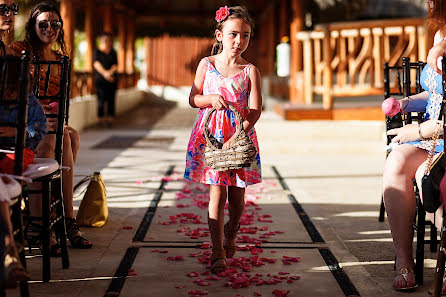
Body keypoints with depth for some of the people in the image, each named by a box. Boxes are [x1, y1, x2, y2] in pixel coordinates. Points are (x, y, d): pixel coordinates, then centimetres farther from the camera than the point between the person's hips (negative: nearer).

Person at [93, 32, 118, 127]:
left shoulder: (113, 53, 12)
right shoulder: (97, 51, 3)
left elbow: (115, 65, 2)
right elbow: (96, 64, -11)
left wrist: (109, 72, -18)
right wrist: (104, 73, -26)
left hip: (112, 79, 3)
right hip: (100, 79, -3)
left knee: (111, 99, -3)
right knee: (101, 99, -9)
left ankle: (110, 118, -3)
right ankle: (101, 119, -8)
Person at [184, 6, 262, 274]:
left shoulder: (250, 71, -3)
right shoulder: (207, 64, 2)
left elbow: (255, 109, -10)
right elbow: (193, 98, 6)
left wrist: (237, 137, -22)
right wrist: (210, 98, -17)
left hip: (240, 138, 0)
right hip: (211, 136, 0)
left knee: (237, 196, 8)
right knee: (217, 193, -5)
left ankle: (231, 232, 39)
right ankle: (218, 252, 0)